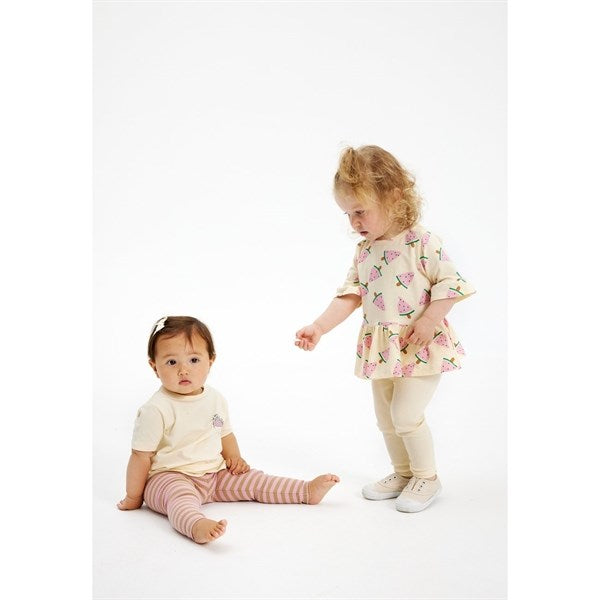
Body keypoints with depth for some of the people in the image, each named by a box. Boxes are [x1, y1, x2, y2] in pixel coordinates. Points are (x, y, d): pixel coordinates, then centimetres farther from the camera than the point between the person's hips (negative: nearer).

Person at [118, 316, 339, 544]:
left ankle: (308, 491, 7)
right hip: (169, 477, -7)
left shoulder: (215, 399, 3)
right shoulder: (156, 410, -17)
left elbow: (225, 433, 20)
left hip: (214, 474, 7)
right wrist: (133, 497, -7)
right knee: (180, 496, -37)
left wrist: (234, 457, 4)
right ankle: (197, 527, -64)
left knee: (253, 480, 3)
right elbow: (141, 456, -12)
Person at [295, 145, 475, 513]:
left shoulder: (421, 242, -15)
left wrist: (429, 320, -24)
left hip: (421, 344, -7)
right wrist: (319, 328, -7)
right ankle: (404, 474, 35)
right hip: (382, 348, 7)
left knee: (405, 414, -10)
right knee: (386, 417, 15)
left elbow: (450, 282, -13)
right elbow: (350, 294, 3)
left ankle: (427, 477, 13)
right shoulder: (364, 250, 5)